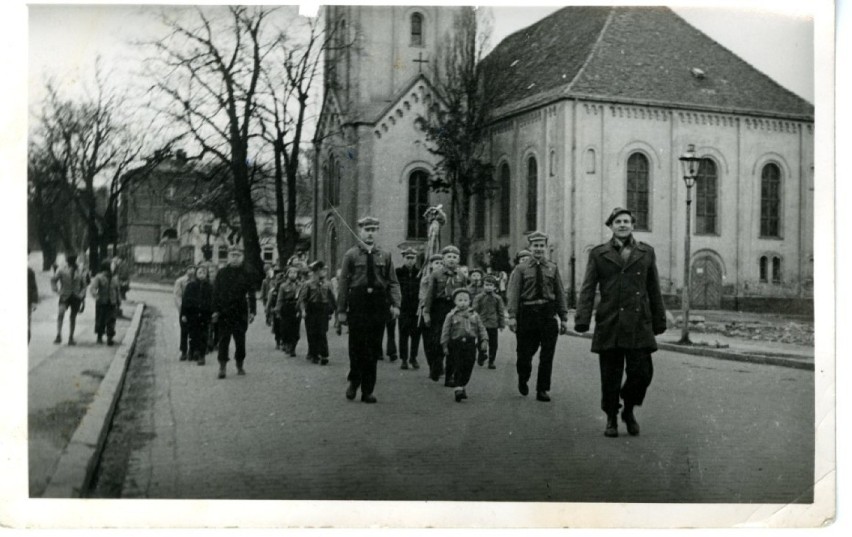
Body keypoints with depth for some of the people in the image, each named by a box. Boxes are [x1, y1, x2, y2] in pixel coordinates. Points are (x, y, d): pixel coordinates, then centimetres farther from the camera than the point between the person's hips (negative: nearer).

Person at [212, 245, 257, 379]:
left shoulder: (245, 274, 4)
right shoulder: (222, 273, 4)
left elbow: (251, 294, 4)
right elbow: (216, 292, 4)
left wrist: (252, 311, -4)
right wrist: (215, 310, -3)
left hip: (241, 312, 0)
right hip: (224, 312, 0)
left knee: (240, 340, 7)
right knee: (223, 340, -2)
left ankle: (240, 366, 19)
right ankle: (222, 367, 1)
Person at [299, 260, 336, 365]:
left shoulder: (327, 284, 6)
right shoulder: (308, 284, -2)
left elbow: (331, 298, 12)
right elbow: (302, 298, -4)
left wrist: (331, 310, 7)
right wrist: (303, 310, -14)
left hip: (323, 311, 1)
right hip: (311, 311, -1)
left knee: (323, 334, -4)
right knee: (312, 334, 4)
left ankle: (324, 355, -4)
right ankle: (313, 354, 14)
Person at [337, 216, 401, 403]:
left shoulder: (384, 256, 8)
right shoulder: (351, 255, 3)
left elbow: (393, 282, 7)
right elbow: (344, 283, 1)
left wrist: (395, 304, -7)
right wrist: (341, 310, -4)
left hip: (379, 305, 2)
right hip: (358, 304, -2)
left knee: (373, 348, 5)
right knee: (357, 346, -1)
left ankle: (368, 391, 13)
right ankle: (354, 381, 23)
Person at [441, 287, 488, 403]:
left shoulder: (474, 315, 10)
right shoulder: (451, 315, 3)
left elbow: (481, 329, 12)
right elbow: (445, 331, 3)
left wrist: (484, 341, -1)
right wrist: (445, 345, -2)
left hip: (470, 344, 3)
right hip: (456, 344, -2)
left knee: (468, 367, 5)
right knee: (458, 368, -6)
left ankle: (463, 386, 23)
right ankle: (458, 389, -5)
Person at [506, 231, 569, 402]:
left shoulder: (553, 268, 9)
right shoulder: (521, 269, 3)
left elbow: (560, 294, 9)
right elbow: (514, 293, -3)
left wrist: (564, 318, 3)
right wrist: (512, 316, -14)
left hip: (548, 314, 2)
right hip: (527, 314, -2)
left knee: (547, 356, 1)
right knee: (525, 353, 5)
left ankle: (542, 390, 12)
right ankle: (523, 380, 34)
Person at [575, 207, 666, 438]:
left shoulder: (646, 252, 12)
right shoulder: (598, 254, 7)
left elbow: (654, 290, 13)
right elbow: (587, 289, 2)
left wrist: (659, 321, 12)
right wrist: (582, 319, -8)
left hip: (639, 324, 1)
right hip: (609, 325, -1)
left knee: (642, 372, -5)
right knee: (610, 376, 4)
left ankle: (629, 410, 20)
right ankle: (611, 419, 20)